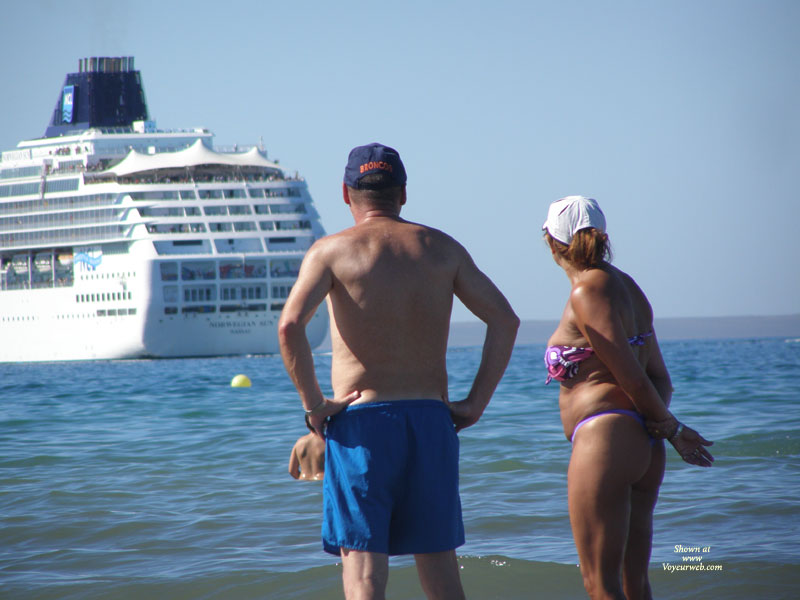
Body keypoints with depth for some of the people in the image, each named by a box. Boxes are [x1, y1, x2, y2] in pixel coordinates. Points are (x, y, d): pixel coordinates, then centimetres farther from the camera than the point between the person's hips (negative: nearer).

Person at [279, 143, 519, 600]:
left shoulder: (332, 250, -1)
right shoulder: (443, 249, 9)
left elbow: (290, 326, -17)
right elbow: (505, 320, 3)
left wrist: (314, 403, -9)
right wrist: (476, 403, 4)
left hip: (361, 422, -3)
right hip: (431, 419, 3)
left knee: (364, 563, -3)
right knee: (439, 561, 13)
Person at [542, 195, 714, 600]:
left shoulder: (588, 291, -11)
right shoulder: (625, 286, 17)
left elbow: (632, 377, -14)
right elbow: (660, 379, 15)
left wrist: (672, 428, 0)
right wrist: (662, 423, -4)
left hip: (604, 434, -9)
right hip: (644, 447, 9)